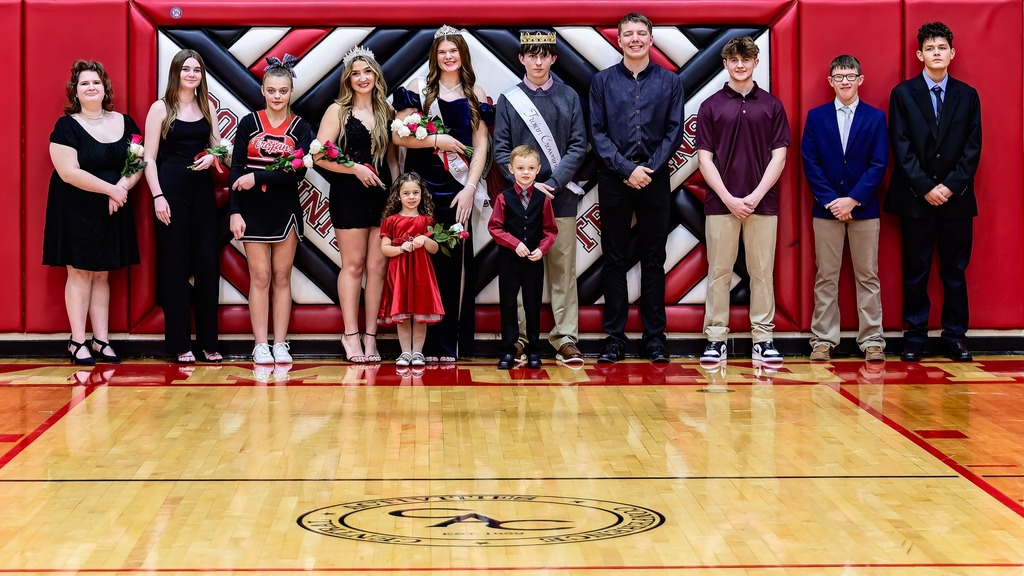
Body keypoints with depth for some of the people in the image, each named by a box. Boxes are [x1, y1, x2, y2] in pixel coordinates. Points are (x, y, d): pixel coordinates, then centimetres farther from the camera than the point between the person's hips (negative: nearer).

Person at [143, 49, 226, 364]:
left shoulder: (206, 108, 12)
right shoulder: (161, 108, -1)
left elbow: (218, 146, 18)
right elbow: (149, 157, -4)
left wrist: (212, 157, -6)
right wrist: (157, 196, -13)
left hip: (202, 190, 4)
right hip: (171, 190, -4)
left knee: (207, 264, 2)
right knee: (174, 266, -1)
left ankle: (208, 341, 9)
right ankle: (180, 343, 5)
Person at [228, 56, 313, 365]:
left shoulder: (301, 128, 2)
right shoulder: (248, 124, 1)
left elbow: (298, 172, -9)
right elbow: (235, 170, -1)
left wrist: (258, 177, -16)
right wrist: (234, 211, -8)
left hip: (285, 211, 1)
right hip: (253, 211, -1)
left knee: (282, 277, 5)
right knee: (260, 277, -1)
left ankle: (281, 345, 9)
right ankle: (260, 345, 3)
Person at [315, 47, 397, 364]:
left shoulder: (386, 112, 11)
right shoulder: (338, 111, 0)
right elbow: (320, 156, -7)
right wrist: (355, 168, -15)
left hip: (382, 194, 3)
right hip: (349, 195, -3)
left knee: (378, 265, 2)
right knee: (353, 264, 0)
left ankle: (370, 335, 7)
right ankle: (351, 335, 6)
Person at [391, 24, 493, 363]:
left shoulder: (475, 95, 9)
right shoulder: (418, 89, 5)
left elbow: (480, 145, 5)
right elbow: (398, 135, -1)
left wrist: (470, 188, -6)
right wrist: (439, 140, -11)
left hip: (458, 190, 1)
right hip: (422, 187, -1)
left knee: (455, 264, 0)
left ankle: (450, 344, 4)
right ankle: (426, 344, 0)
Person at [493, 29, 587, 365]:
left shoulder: (569, 98, 7)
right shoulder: (508, 100, 6)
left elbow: (578, 147, 2)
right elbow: (501, 150, 2)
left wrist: (553, 184, -9)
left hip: (560, 196, 0)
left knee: (563, 270, 1)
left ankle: (565, 340, 3)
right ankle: (518, 339, 5)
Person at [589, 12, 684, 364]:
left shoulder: (670, 82, 5)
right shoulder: (603, 81, 4)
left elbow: (674, 131, 1)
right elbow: (597, 133, -1)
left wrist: (649, 169, -11)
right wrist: (627, 169, -11)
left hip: (655, 180, 0)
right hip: (614, 180, 0)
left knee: (654, 260, 5)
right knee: (615, 261, 3)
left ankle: (655, 338, 9)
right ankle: (614, 338, 8)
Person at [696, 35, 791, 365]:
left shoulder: (771, 105, 6)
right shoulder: (711, 106, 5)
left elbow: (779, 156, 2)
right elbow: (704, 158, 1)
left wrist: (756, 196, -9)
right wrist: (729, 198, -9)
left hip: (762, 202, 1)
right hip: (721, 203, 0)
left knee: (762, 272, 3)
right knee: (719, 272, 2)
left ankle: (763, 339, 8)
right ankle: (716, 339, 7)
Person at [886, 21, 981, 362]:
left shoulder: (967, 95, 7)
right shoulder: (903, 94, 3)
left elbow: (973, 148, 2)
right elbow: (901, 147, -4)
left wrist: (950, 186, -10)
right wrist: (926, 188, -12)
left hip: (956, 198, 1)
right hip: (916, 198, -1)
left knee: (955, 271, 5)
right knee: (916, 272, 3)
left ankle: (955, 338, 11)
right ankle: (915, 338, 9)